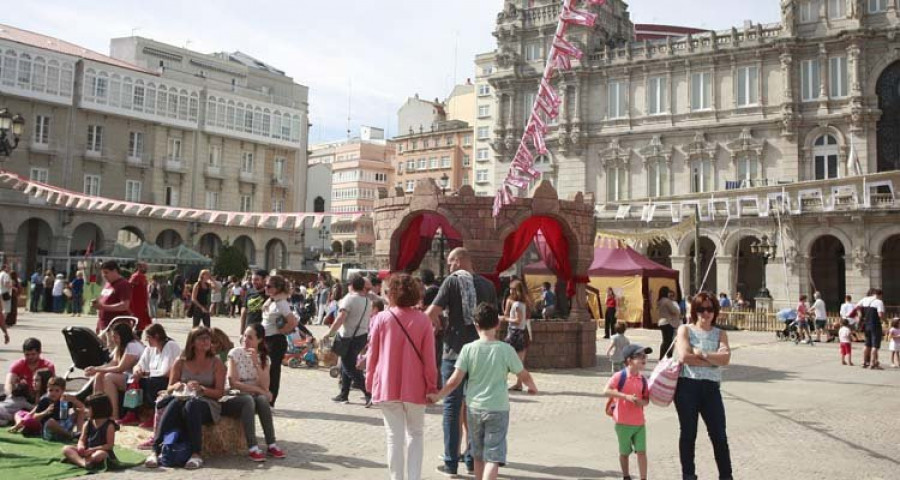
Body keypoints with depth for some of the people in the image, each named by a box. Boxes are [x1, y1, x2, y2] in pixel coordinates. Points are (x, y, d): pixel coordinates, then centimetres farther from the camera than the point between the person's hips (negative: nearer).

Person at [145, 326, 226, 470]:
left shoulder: (216, 363, 6)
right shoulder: (180, 362, 11)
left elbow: (220, 392, -1)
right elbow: (169, 389, 12)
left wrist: (201, 389, -18)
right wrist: (176, 386, -12)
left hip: (207, 403, -2)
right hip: (183, 398, 2)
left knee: (191, 405, -36)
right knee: (174, 403, -34)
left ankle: (196, 454, -40)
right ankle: (155, 451, -38)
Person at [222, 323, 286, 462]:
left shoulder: (264, 358, 5)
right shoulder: (235, 353, -4)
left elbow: (265, 387, -9)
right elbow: (233, 383, -14)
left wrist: (256, 363, -18)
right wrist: (257, 389, -18)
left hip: (253, 399, 3)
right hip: (233, 399, -3)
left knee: (262, 399, -30)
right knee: (248, 400, -34)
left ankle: (271, 445, -27)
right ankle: (252, 448, -38)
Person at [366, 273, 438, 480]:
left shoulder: (381, 318, -7)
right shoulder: (423, 320, -7)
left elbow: (372, 354, -1)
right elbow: (429, 358, -5)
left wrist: (370, 381, 13)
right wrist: (432, 386, 5)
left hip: (387, 387, 0)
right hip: (414, 387, 0)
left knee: (395, 436, 9)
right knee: (416, 434, 15)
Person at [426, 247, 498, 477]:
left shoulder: (453, 280, -6)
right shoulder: (488, 285, 6)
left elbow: (432, 313, -13)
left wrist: (433, 319, 8)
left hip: (455, 352, -4)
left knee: (452, 406, 3)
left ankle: (451, 462, 5)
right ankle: (472, 459, 18)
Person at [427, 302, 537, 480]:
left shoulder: (468, 349, -6)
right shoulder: (506, 350, -7)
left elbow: (455, 380, -9)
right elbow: (523, 375, 4)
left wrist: (437, 396, 4)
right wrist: (532, 387, 24)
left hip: (474, 408, 2)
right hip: (498, 409, -2)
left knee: (478, 454, 19)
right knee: (493, 456, -1)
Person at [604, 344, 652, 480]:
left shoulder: (642, 379, 4)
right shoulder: (619, 376, -13)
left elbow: (647, 399, 11)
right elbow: (606, 391, -23)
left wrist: (642, 402, -13)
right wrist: (626, 396, -30)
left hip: (639, 422, 4)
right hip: (623, 423, -3)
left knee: (641, 451, -2)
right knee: (624, 452, 12)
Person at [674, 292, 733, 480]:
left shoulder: (720, 334, 11)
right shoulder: (685, 330, 3)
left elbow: (725, 359, -7)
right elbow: (685, 356, -13)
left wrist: (701, 353, -13)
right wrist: (714, 360, -9)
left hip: (711, 388, 2)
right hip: (687, 386, -2)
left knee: (719, 435, 3)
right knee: (688, 433, 7)